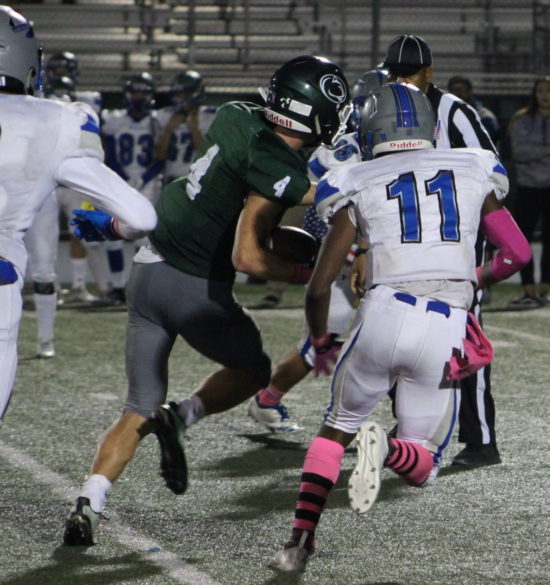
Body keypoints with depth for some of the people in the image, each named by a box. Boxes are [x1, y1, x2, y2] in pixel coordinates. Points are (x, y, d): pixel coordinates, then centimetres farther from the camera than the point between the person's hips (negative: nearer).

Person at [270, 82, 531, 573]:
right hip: (448, 326, 0)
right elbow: (518, 253, 22)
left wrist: (321, 342, 28)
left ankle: (301, 539, 13)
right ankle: (386, 449, -23)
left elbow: (319, 286, 10)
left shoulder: (359, 188, 11)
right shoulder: (472, 172, 17)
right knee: (422, 466, 12)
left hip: (384, 313, 0)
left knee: (338, 427, 25)